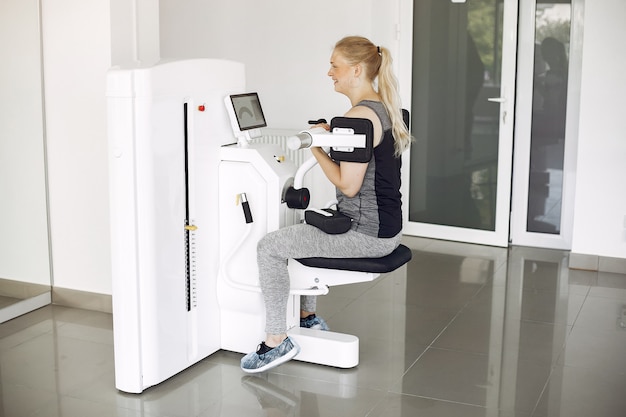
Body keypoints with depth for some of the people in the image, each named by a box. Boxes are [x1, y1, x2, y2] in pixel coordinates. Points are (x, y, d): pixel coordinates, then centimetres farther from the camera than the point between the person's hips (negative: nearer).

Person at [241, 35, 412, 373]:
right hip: (385, 227, 11)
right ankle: (307, 316, 37)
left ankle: (277, 341, -2)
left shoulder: (360, 115, -20)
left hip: (366, 233, -11)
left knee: (269, 247, -8)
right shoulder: (384, 108, 11)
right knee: (300, 232, 30)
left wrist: (316, 148, -9)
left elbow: (348, 184, -22)